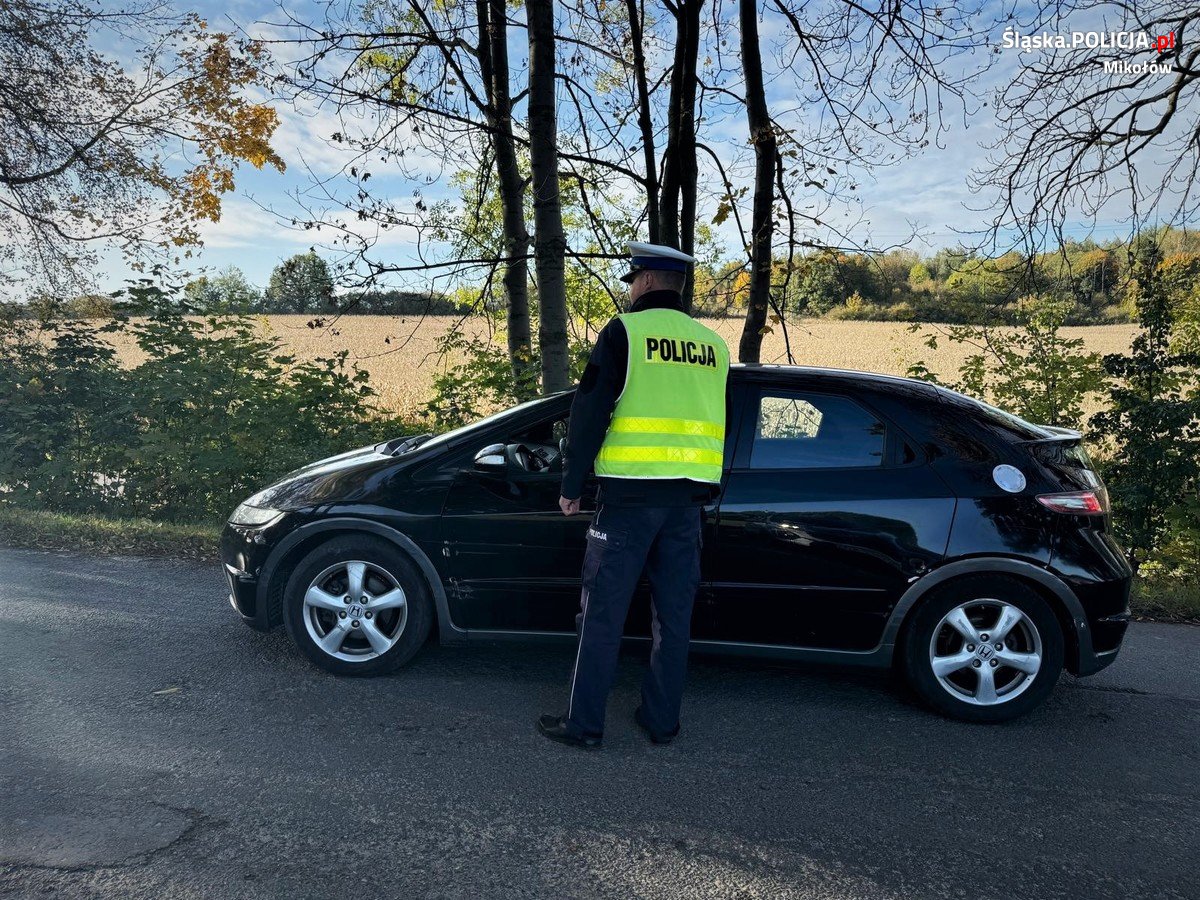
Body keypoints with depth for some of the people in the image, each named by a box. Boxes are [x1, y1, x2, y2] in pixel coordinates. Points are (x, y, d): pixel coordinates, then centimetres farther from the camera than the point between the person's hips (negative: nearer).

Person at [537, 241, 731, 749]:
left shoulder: (624, 332, -5)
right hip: (690, 497, 5)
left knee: (603, 612, 4)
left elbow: (589, 414, -8)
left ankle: (584, 723, 11)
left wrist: (571, 486, -1)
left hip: (630, 493, -5)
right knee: (674, 612, 13)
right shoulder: (712, 345, 12)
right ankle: (662, 720, 22)